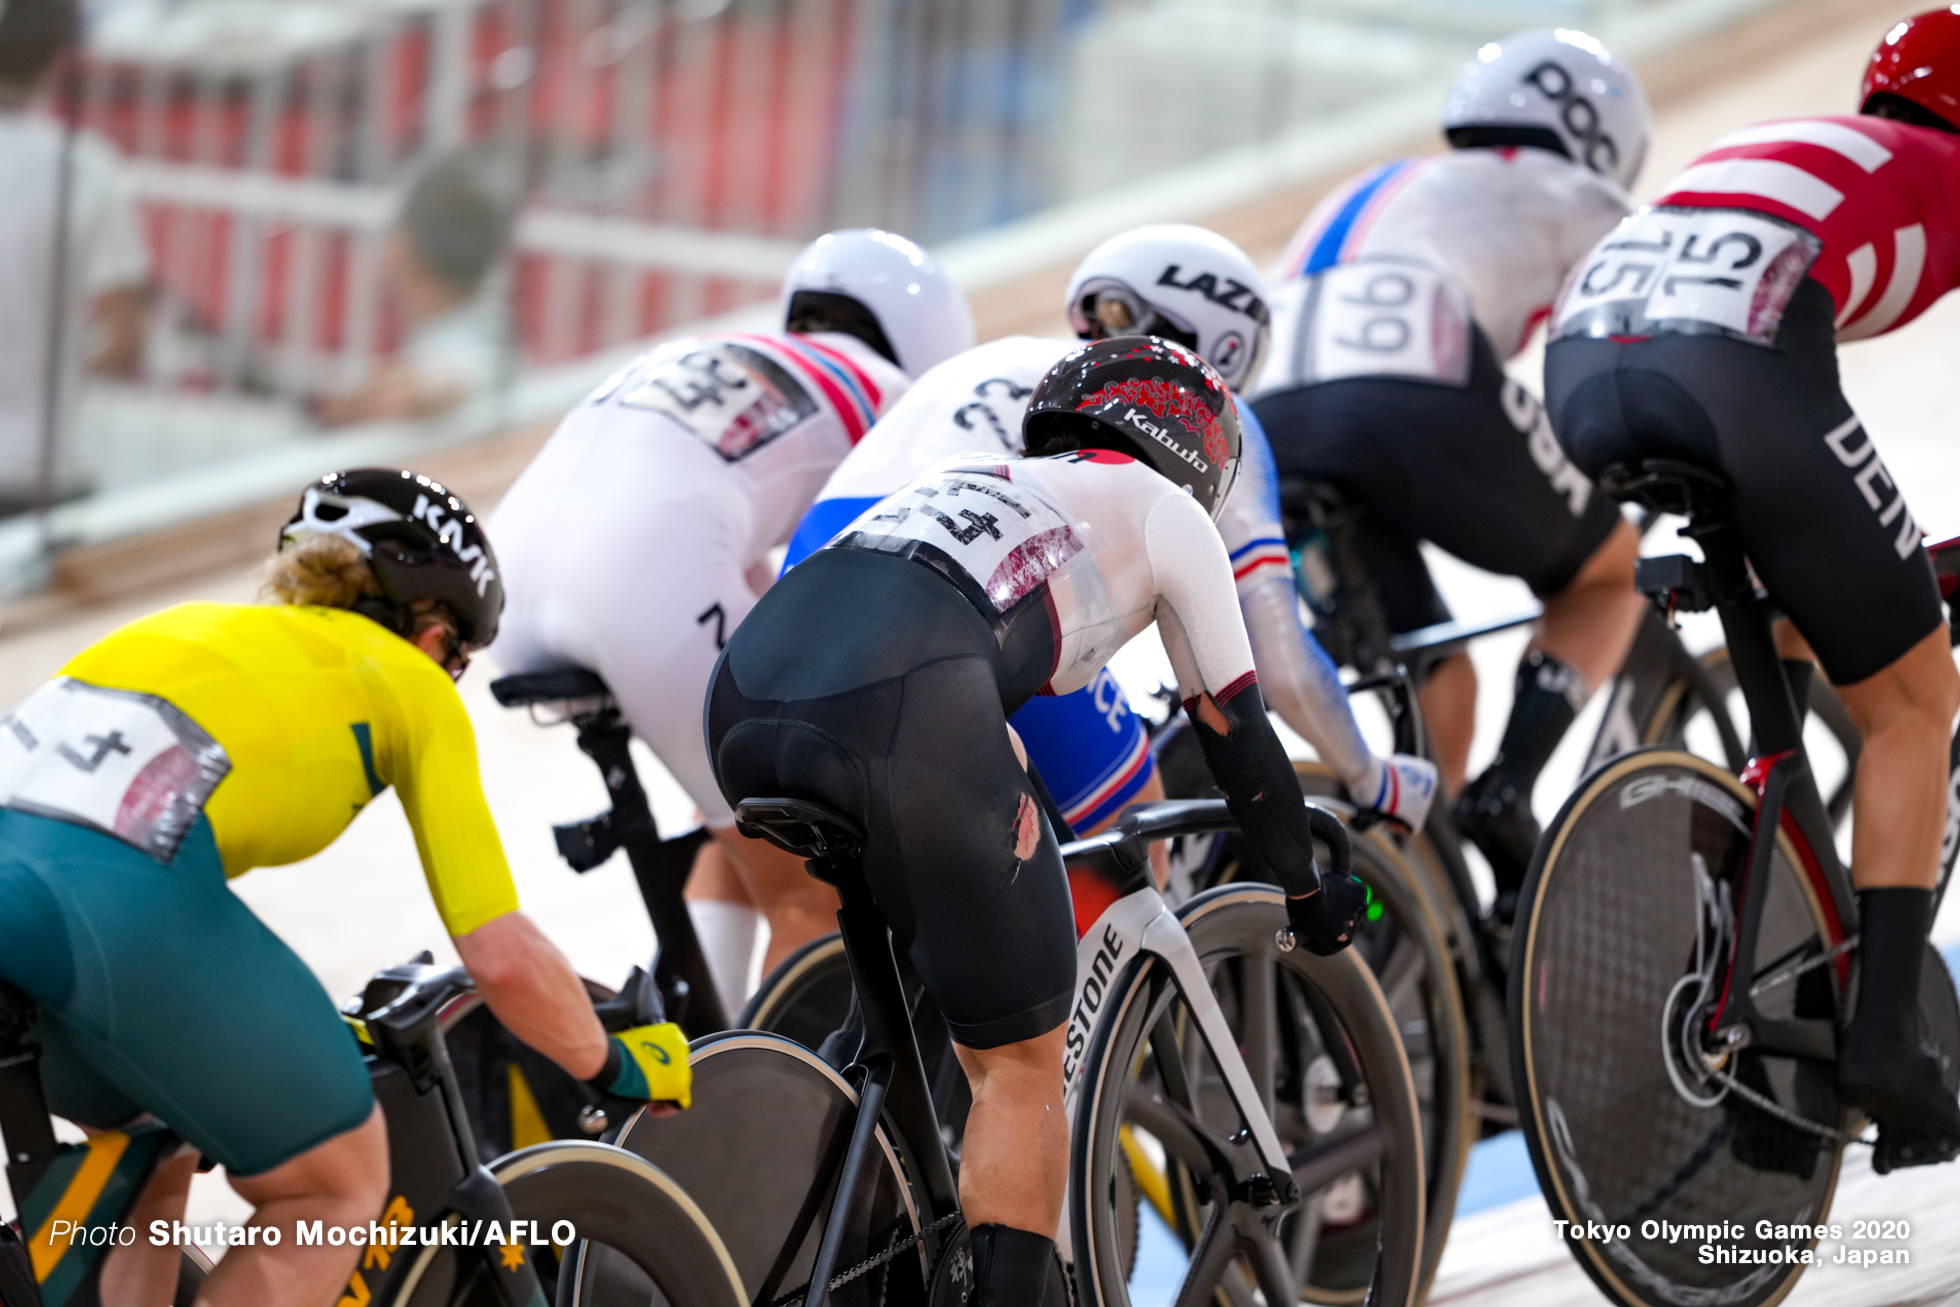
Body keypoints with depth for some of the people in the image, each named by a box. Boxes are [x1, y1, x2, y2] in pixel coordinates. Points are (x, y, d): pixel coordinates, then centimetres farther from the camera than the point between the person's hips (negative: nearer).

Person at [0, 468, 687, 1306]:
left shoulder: (204, 628, 37)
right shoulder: (409, 685, 21)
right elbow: (503, 958, 16)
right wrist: (618, 1067, 34)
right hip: (114, 892, -6)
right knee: (340, 1185, 15)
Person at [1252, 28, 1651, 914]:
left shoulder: (1361, 201, 41)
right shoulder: (1562, 195, 24)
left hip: (1277, 436, 5)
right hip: (1429, 411, -5)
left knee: (1437, 675, 24)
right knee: (1606, 572, 22)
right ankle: (1508, 792, 1)